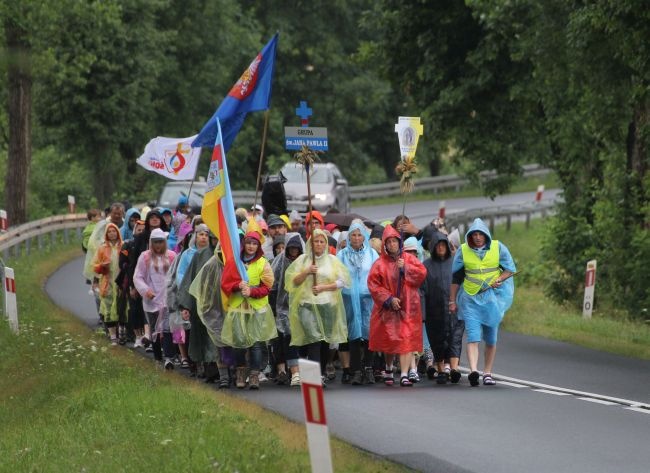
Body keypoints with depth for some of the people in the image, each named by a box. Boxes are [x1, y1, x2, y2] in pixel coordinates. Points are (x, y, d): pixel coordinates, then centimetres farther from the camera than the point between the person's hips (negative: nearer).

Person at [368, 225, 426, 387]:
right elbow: (373, 285, -5)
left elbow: (422, 274, -3)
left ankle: (404, 375, -13)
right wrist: (389, 299, -13)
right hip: (387, 308, 0)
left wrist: (405, 268, -13)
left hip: (408, 307, 0)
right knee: (389, 341, 7)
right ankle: (389, 369, 32)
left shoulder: (409, 259, 6)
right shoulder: (380, 264, 1)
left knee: (407, 341, -9)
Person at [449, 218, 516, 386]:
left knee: (491, 338, 6)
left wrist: (499, 279, -14)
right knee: (473, 335, -15)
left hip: (493, 297, 1)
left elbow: (510, 269, 6)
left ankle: (487, 373, 15)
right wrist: (452, 300, 9)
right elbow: (456, 277, 9)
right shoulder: (463, 251, 2)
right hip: (470, 298, -1)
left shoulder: (498, 248, 0)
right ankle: (473, 370, -28)